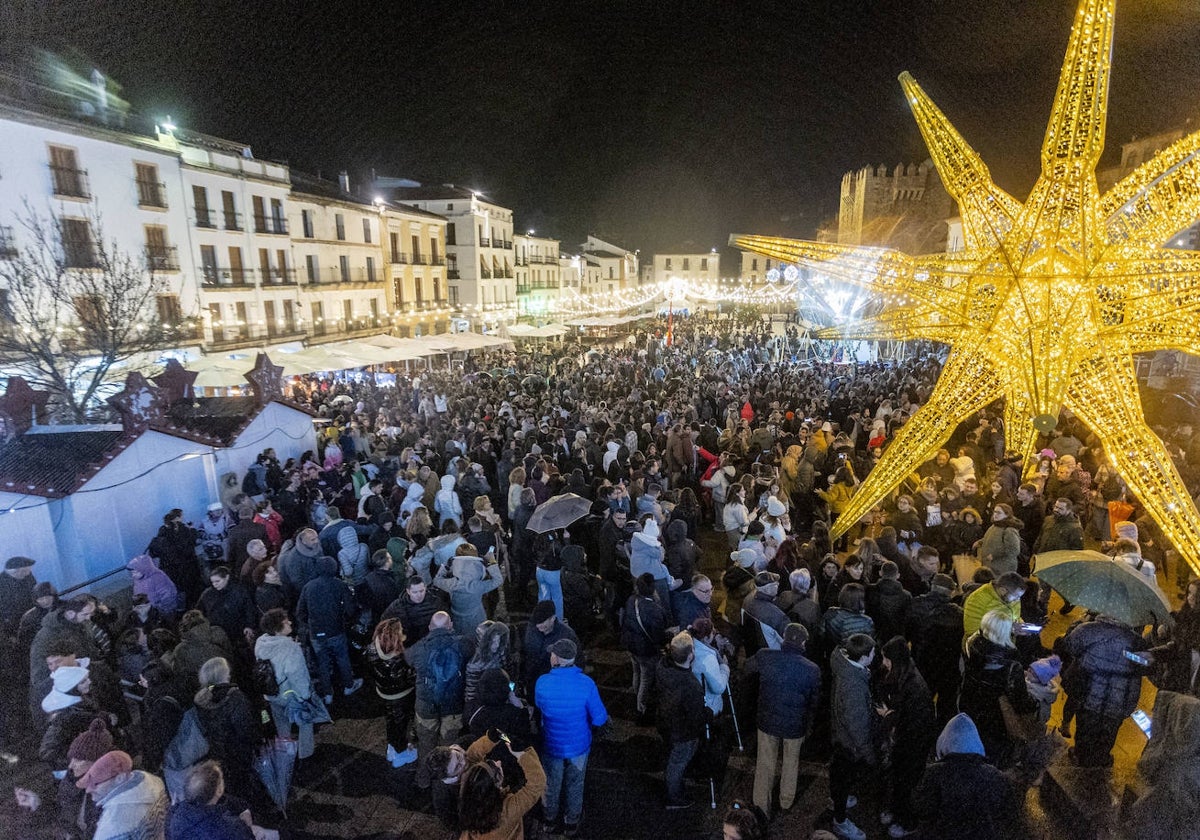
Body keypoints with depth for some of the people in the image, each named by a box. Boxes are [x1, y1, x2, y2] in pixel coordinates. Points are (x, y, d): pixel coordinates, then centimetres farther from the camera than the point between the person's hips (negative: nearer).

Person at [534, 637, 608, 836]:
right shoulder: (586, 684, -27)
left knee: (551, 783, 28)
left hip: (551, 744, 1)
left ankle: (550, 816, 51)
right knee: (574, 785, 25)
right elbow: (600, 719, -19)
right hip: (578, 745, -1)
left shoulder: (542, 682, -24)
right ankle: (572, 823, 44)